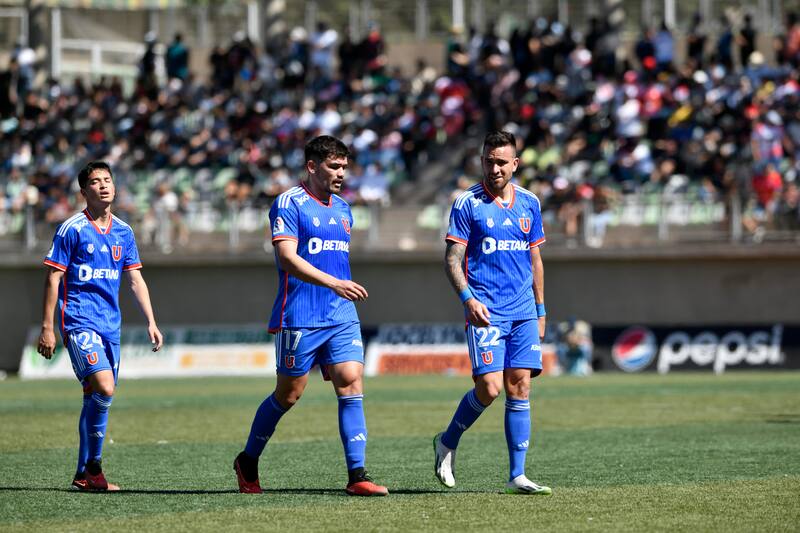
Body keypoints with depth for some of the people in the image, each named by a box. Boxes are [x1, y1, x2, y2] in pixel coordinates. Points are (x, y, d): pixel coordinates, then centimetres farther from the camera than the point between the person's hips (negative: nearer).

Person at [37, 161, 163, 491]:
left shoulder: (123, 232, 11)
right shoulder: (72, 229, -5)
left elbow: (135, 279, 15)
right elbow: (53, 279, -4)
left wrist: (151, 322, 7)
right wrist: (47, 328, -8)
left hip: (111, 325, 6)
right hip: (79, 322, -6)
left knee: (95, 397, 7)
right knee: (104, 389, -21)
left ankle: (84, 475, 14)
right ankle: (92, 465, -8)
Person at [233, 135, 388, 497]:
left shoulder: (342, 209, 16)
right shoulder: (289, 204, -8)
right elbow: (287, 257, -19)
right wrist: (333, 283, -28)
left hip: (342, 318, 6)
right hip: (299, 319, -6)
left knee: (352, 386, -8)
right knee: (288, 395, 3)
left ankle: (357, 477, -11)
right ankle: (247, 462, 23)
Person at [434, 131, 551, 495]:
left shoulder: (529, 203, 11)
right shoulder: (467, 203, -3)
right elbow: (452, 259, -5)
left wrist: (540, 310, 17)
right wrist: (468, 298, -19)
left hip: (523, 312, 4)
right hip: (485, 312, -4)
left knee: (519, 387, -1)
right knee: (489, 387, -13)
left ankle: (517, 475, 1)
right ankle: (448, 443, 13)